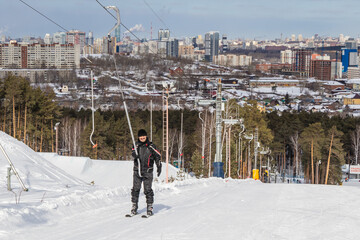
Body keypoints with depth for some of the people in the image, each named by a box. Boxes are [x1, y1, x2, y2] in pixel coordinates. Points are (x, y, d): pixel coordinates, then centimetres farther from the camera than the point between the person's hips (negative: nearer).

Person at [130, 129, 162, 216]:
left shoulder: (151, 146, 2)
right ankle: (134, 208, 10)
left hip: (147, 172, -3)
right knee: (135, 189, 3)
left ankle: (150, 208, 2)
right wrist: (134, 155, -26)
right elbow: (133, 154, -2)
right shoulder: (136, 146, 10)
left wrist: (159, 167, -4)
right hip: (137, 171, 3)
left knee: (148, 190, -4)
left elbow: (157, 156, 5)